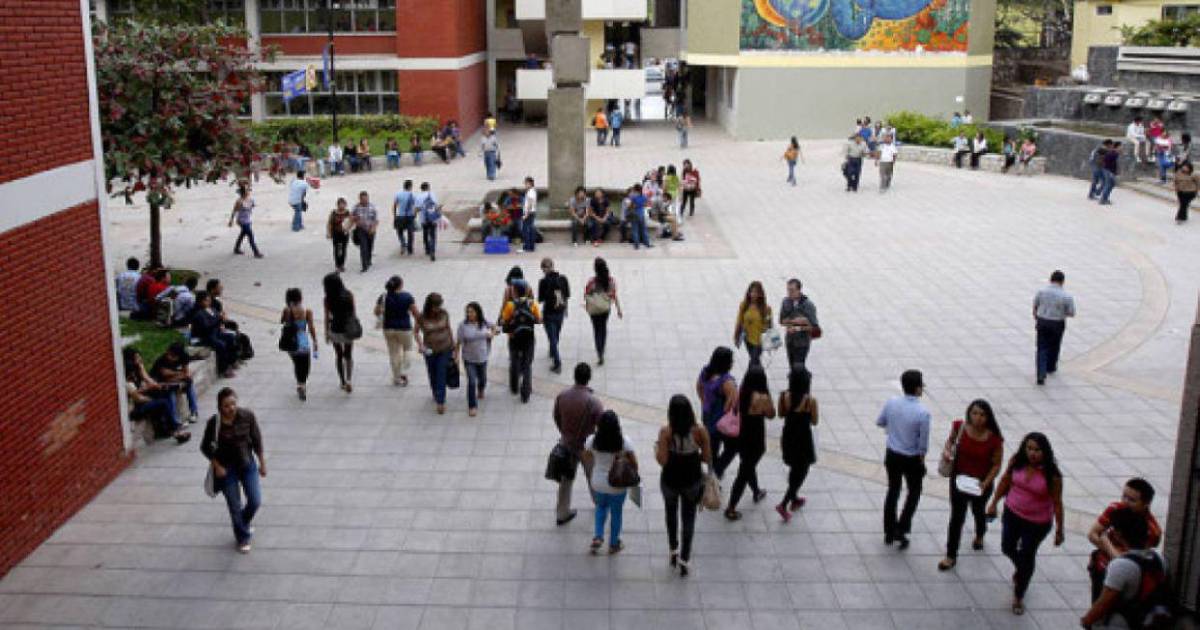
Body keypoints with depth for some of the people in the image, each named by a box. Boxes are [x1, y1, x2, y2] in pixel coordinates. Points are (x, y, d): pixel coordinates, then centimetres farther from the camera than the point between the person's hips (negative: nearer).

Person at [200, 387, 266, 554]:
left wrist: (262, 463, 2)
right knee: (235, 507, 7)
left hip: (247, 464, 2)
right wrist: (217, 466, -12)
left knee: (255, 501, 4)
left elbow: (257, 440, -3)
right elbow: (205, 448, -5)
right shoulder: (214, 423, -20)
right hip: (226, 468, -2)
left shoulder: (247, 416, -16)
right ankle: (243, 537, 32)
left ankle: (245, 522, 39)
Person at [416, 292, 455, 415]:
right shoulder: (422, 317, -13)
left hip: (445, 349, -1)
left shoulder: (444, 313, -9)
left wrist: (453, 347, 6)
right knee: (432, 375, 16)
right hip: (430, 351, 1)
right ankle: (436, 395, 42)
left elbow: (449, 329, 2)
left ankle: (440, 402, -3)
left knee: (441, 376, -6)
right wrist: (420, 345, -21)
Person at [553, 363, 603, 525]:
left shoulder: (561, 396, -13)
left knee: (566, 478, 18)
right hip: (587, 446, -3)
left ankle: (562, 513, 26)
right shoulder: (592, 401, -27)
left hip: (567, 443, 3)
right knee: (592, 477, 21)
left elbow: (557, 419, 2)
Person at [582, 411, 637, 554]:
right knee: (616, 513, 21)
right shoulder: (624, 442, -22)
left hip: (598, 484, 2)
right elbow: (634, 464, -14)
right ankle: (614, 544, 36)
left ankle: (598, 537, 23)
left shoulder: (592, 440, -18)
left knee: (601, 507, 31)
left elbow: (587, 462, -2)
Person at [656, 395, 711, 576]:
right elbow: (708, 459, -11)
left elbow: (662, 460, -21)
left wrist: (656, 448, -2)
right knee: (688, 519, 17)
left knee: (671, 514, 27)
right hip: (692, 481, 0)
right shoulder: (700, 431, -17)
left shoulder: (665, 431, -22)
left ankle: (673, 551, 38)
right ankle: (684, 561, 18)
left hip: (670, 481, 0)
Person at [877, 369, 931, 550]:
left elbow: (879, 422, 6)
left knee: (893, 490, 20)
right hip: (912, 459, -4)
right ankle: (901, 530, 12)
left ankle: (889, 532, 29)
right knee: (914, 492, 19)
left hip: (892, 455, 4)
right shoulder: (923, 412, -24)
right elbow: (923, 443, -16)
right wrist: (922, 460, 1)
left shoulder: (892, 403, -11)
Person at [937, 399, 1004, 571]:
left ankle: (979, 536, 59)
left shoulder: (994, 439, -23)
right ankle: (951, 556, 15)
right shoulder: (959, 427, -16)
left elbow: (996, 465, -12)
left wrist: (985, 483, -23)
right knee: (957, 516, 4)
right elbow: (951, 439, 6)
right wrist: (947, 449, -15)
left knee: (978, 511, 26)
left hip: (981, 483, -1)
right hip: (959, 479, 1)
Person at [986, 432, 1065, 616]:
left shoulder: (1051, 474, -24)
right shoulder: (1016, 462, -14)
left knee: (1027, 556, 7)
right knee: (1007, 547, 19)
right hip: (1012, 513, 4)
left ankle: (1018, 597, 28)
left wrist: (1059, 530, -10)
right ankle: (1020, 569, 55)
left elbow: (1057, 502, -15)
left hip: (1037, 523, -4)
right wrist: (994, 503, 8)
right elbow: (1005, 481, 2)